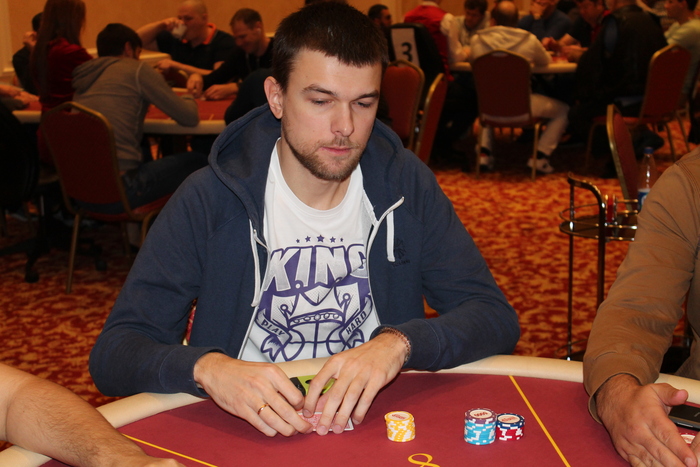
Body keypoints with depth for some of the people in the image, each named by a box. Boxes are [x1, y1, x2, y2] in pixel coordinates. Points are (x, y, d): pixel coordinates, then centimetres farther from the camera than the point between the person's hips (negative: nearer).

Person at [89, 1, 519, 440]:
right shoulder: (210, 200, -10)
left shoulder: (407, 185, -2)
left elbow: (497, 318, -4)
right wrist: (207, 368, -32)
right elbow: (113, 353, -11)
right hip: (252, 431, -1)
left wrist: (398, 343, -24)